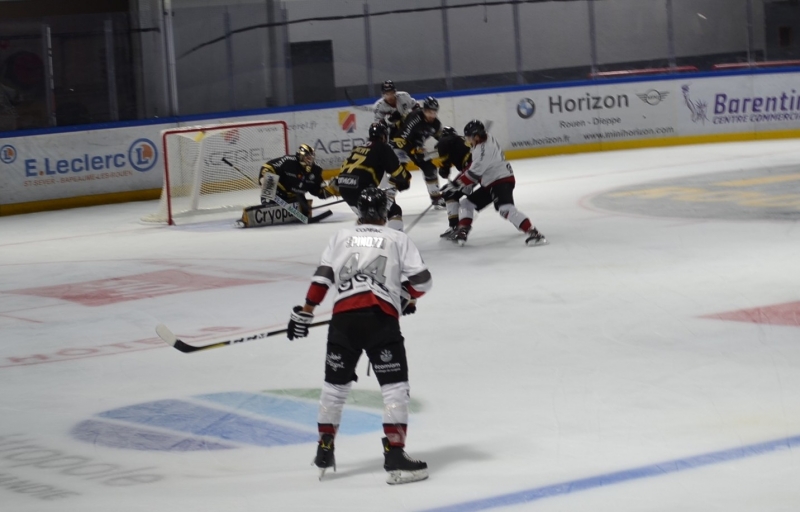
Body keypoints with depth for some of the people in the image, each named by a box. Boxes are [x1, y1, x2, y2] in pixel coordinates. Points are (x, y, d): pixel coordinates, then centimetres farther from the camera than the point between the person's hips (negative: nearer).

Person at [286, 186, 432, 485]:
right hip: (381, 317, -3)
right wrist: (407, 297, 28)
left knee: (335, 383, 19)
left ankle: (324, 451, 23)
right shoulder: (398, 239, 14)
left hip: (343, 317, 3)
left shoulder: (341, 237, 19)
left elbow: (322, 278, 11)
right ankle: (395, 454, -11)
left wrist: (304, 313, 15)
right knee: (394, 386, 0)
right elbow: (422, 280, 8)